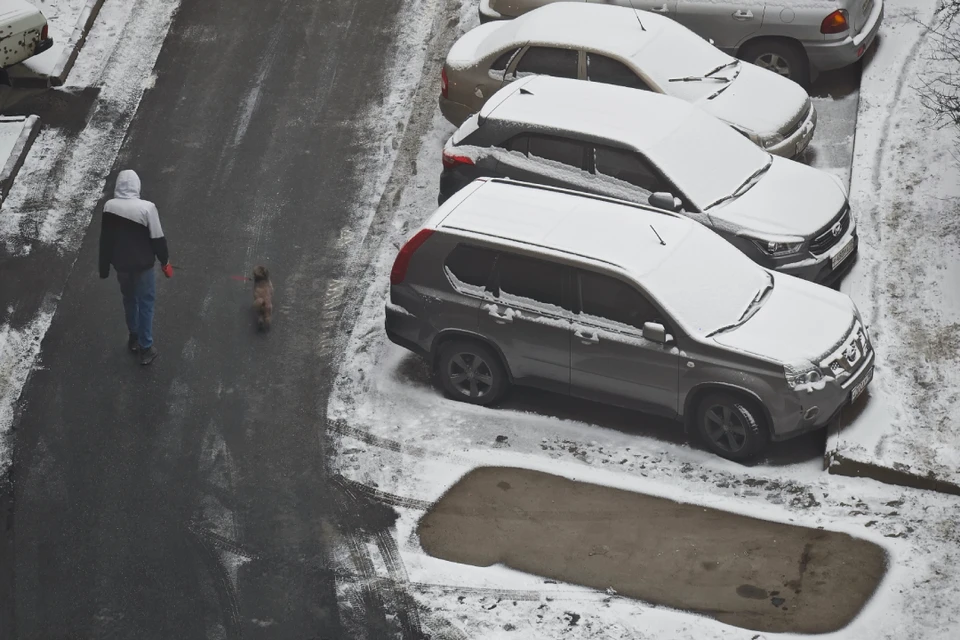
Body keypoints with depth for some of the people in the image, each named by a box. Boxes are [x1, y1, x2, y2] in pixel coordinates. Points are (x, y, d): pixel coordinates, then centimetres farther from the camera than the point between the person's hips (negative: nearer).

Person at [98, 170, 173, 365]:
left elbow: (104, 240, 0)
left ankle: (134, 338, 42)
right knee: (145, 303, 11)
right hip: (143, 265, -4)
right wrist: (165, 262, 1)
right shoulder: (147, 208, -23)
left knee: (129, 299, 25)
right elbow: (157, 239, -15)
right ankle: (145, 349, 16)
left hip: (121, 264, 4)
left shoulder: (109, 207, -10)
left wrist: (104, 267, 12)